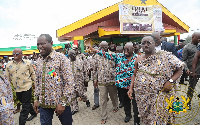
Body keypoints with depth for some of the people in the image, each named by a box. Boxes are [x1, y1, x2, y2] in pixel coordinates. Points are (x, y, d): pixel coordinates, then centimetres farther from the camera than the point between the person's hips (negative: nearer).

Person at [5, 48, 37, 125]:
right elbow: (7, 78, 10)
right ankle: (33, 113, 43)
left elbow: (32, 73, 6)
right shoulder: (9, 65, 4)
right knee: (25, 104, 21)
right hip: (16, 89, 4)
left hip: (27, 87, -4)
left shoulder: (27, 63, -2)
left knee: (25, 107, 0)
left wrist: (35, 83, 5)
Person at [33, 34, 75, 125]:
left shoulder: (61, 58, -12)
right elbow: (37, 82, 16)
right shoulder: (39, 61, 7)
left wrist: (63, 103, -17)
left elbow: (69, 82, -16)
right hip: (43, 103, 5)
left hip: (60, 102, -4)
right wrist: (36, 99, 11)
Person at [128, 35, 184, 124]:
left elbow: (179, 70, -3)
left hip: (159, 96, -3)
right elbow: (135, 75, 14)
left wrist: (170, 81, -18)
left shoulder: (164, 56, -6)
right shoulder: (139, 60, 5)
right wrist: (131, 88, 4)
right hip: (142, 96, 3)